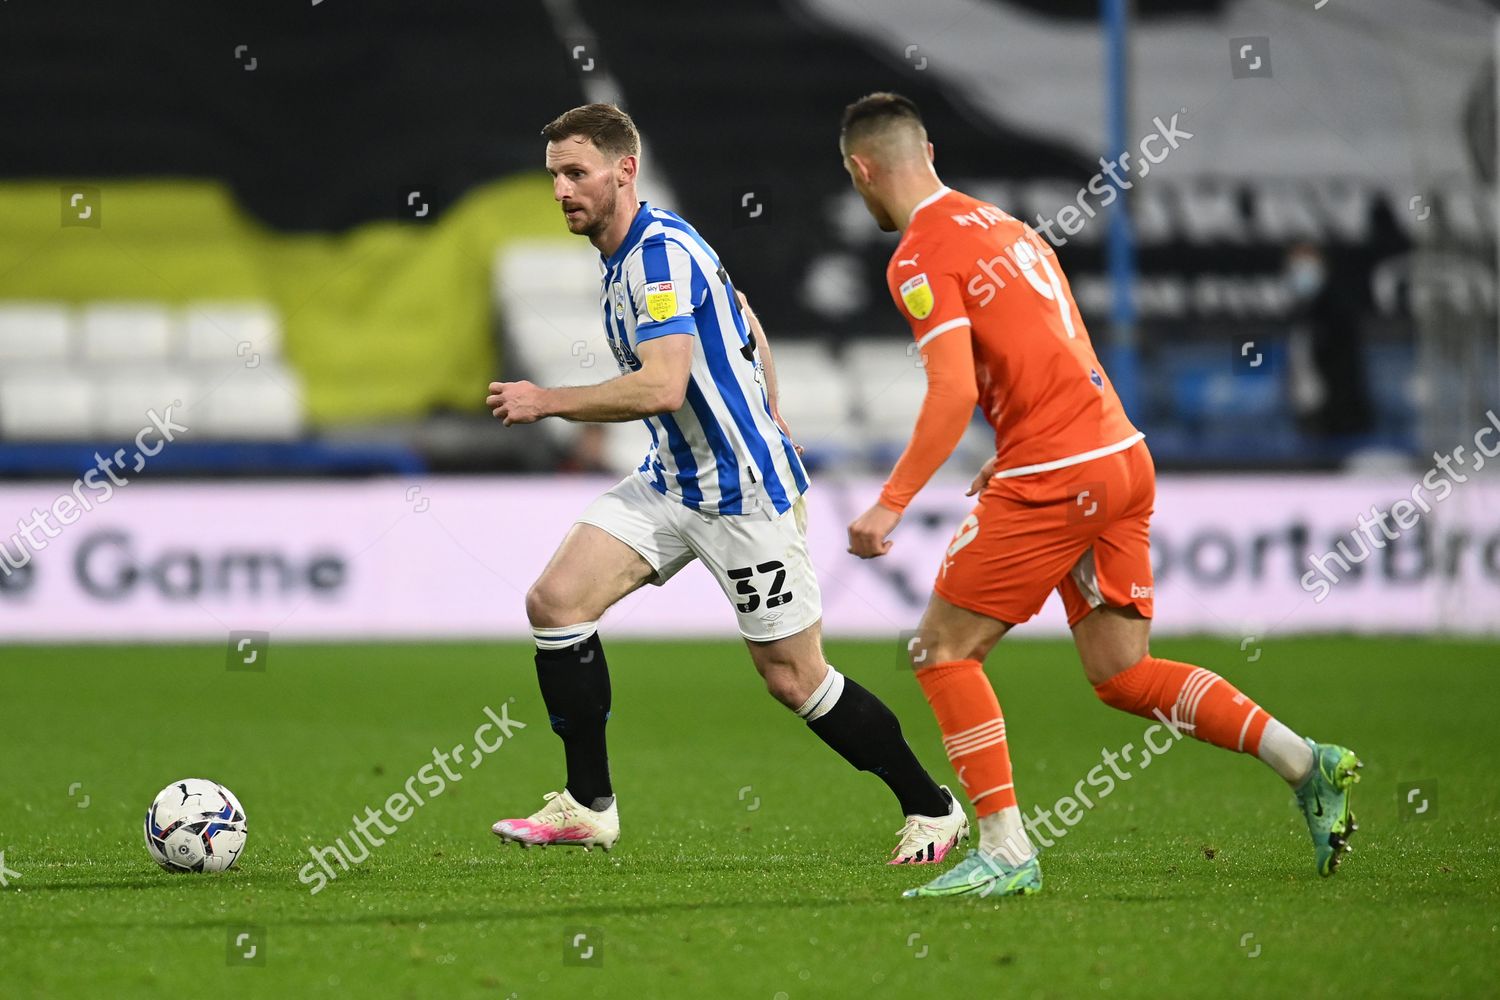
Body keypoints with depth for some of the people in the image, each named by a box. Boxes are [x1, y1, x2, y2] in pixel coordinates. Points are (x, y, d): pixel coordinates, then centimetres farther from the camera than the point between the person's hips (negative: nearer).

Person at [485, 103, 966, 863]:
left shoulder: (661, 252, -21)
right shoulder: (632, 253, 9)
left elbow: (663, 386, -32)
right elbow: (747, 326, 22)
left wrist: (547, 401, -26)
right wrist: (768, 420, 29)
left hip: (742, 492, -9)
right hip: (671, 480, 9)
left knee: (794, 680, -2)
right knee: (555, 601, -6)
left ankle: (931, 809, 16)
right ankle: (588, 806, 1)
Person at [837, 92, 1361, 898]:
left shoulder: (921, 257, -9)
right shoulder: (1002, 224, 18)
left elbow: (954, 391, -20)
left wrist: (891, 505, -19)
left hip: (1054, 480, -9)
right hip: (1123, 458, 9)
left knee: (944, 650, 1)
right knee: (1121, 673, 12)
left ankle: (1005, 849, -4)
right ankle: (1309, 765, 4)